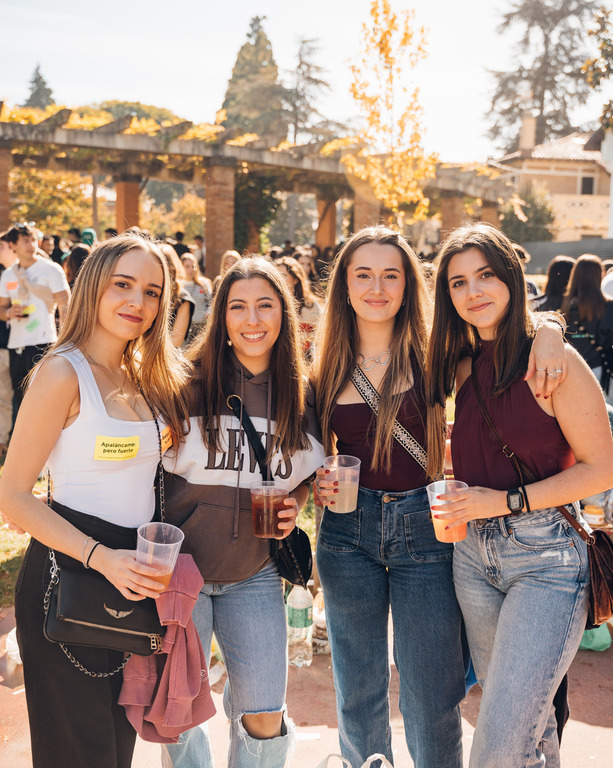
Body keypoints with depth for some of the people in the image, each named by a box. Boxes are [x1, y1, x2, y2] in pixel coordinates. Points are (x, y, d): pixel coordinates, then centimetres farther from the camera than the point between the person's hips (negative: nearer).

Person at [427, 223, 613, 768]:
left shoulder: (557, 361, -12)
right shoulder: (463, 367, 7)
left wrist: (509, 500, -15)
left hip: (547, 558, -6)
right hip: (474, 553, 6)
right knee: (527, 716, 20)